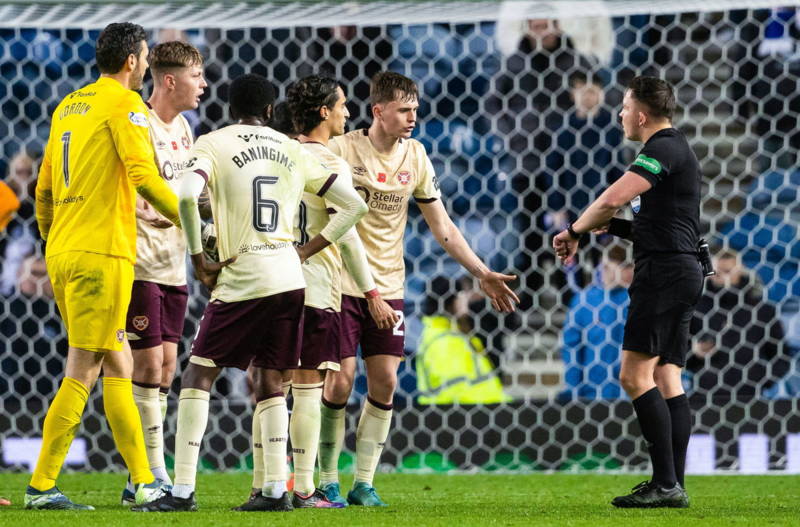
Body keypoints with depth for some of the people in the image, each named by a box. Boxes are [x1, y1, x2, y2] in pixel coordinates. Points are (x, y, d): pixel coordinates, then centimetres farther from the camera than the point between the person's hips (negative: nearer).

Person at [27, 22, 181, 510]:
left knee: (117, 367, 13)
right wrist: (191, 223, -13)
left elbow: (44, 189, 21)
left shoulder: (69, 105, 18)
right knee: (81, 374, -6)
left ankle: (144, 481, 14)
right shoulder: (123, 104, -6)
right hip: (102, 254, -9)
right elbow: (143, 174, -18)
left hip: (62, 252, 9)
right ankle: (42, 486, -6)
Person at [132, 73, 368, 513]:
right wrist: (305, 252, 15)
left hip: (243, 279, -5)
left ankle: (182, 490, -6)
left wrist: (198, 259, -10)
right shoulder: (293, 152, 14)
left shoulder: (213, 144, 0)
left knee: (198, 375, 1)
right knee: (270, 382, 14)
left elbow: (187, 194, -20)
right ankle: (275, 489, 6)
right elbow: (352, 205, 15)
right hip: (289, 278, 5)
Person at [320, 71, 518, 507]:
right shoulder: (341, 150, -10)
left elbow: (442, 227, 10)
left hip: (388, 287, 4)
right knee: (339, 382, -6)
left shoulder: (415, 156, 5)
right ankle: (326, 481, 8)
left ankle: (364, 483, 7)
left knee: (384, 381, -1)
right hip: (340, 285, -4)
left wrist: (482, 273, 6)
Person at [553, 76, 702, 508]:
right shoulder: (675, 150, 21)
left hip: (664, 273, -11)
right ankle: (673, 486, 4)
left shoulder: (663, 149, -12)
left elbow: (612, 199, -22)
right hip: (679, 273, 11)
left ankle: (665, 484, -18)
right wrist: (615, 227, 14)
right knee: (666, 379, 7)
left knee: (635, 375, -14)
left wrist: (573, 231, -7)